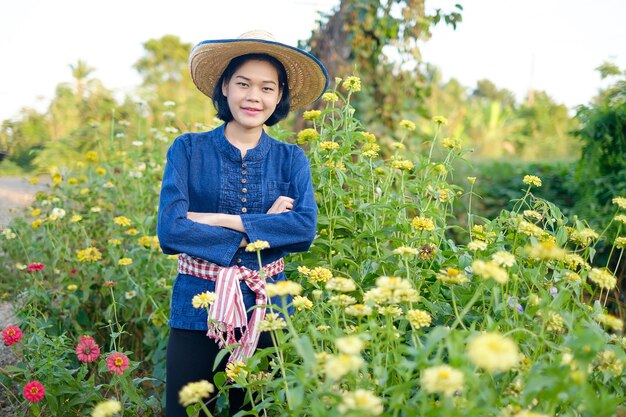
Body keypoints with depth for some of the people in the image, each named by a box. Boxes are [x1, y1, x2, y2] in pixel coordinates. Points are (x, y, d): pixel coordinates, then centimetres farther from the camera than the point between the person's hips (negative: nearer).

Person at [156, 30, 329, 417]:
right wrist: (258, 232, -14)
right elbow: (169, 230, -13)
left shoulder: (291, 159, 3)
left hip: (266, 310, 2)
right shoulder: (188, 149, -2)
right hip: (197, 310, -1)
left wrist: (219, 220, -16)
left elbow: (305, 228, -13)